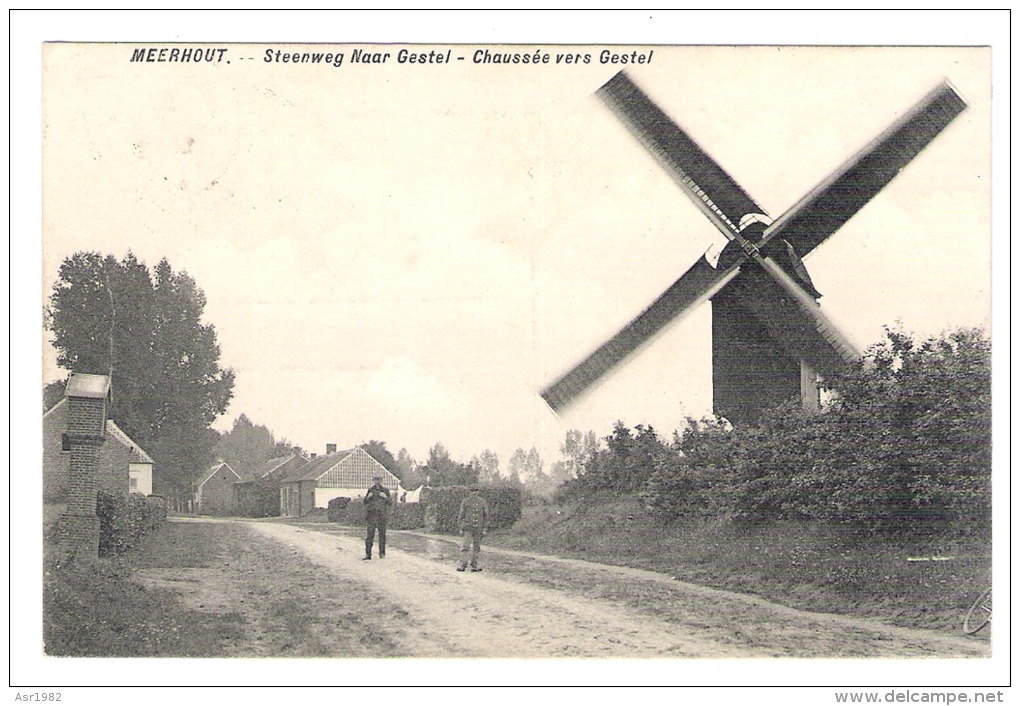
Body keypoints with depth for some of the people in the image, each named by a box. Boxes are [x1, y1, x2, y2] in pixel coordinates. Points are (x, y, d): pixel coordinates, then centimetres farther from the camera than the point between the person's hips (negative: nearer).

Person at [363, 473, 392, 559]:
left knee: (382, 534, 2)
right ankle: (368, 554, -7)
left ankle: (382, 553, 10)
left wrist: (385, 497, -11)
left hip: (382, 515, 0)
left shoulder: (385, 490, 7)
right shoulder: (371, 490, 8)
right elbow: (365, 502, 13)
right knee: (370, 534, -7)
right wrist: (368, 497, -7)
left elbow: (390, 503, 6)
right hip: (372, 514, 0)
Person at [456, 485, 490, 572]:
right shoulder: (483, 502, -1)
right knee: (476, 547, 3)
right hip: (479, 528, 0)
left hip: (468, 528, 0)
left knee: (465, 547, 3)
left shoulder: (465, 501, 0)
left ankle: (463, 565, 0)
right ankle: (474, 566, 3)